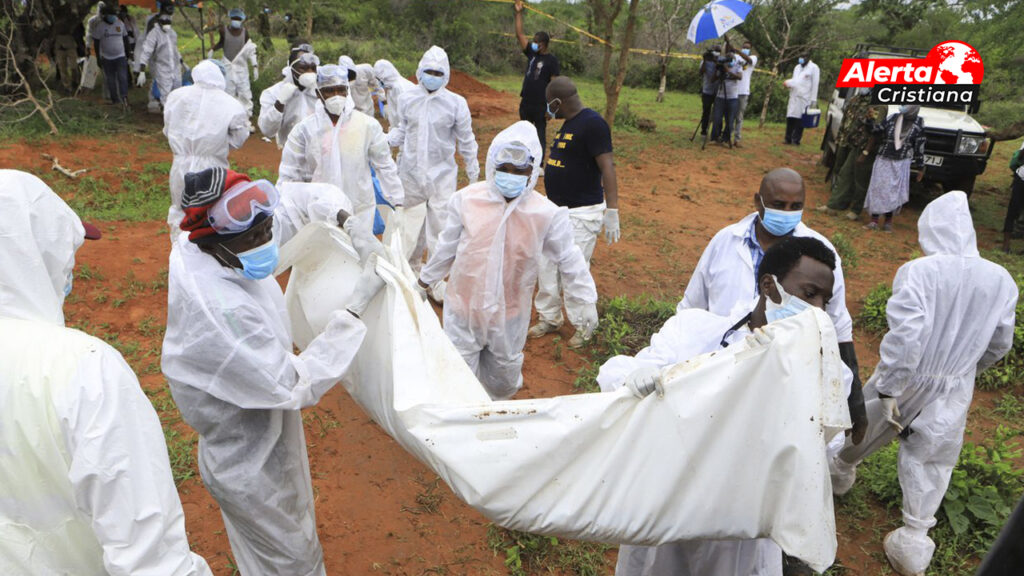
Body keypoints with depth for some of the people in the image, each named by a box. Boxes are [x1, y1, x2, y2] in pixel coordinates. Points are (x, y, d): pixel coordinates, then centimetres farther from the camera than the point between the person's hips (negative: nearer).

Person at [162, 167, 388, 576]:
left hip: (266, 432, 8)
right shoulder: (218, 312, -40)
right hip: (250, 462, -8)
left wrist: (348, 222, -18)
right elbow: (299, 387, -32)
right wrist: (358, 305, -33)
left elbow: (298, 199, 0)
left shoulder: (216, 240, -15)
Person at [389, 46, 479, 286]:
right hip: (410, 172, 2)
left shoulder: (456, 103, -6)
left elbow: (466, 141, 2)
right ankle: (412, 264, 39)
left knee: (440, 225, -4)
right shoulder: (407, 98, -1)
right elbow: (403, 130, 10)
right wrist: (385, 141, -10)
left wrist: (473, 174, 4)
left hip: (442, 174, -2)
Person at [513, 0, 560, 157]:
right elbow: (520, 35, 8)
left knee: (540, 136, 2)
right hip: (525, 104, 7)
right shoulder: (532, 53, 7)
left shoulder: (551, 60, -10)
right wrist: (518, 13, 2)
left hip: (541, 106, -7)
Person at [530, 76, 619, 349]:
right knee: (546, 267, 13)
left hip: (582, 213, -9)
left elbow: (607, 167, -22)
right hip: (557, 210, 9)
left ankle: (584, 328, 15)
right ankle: (549, 318, 30)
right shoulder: (568, 124, 12)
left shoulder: (592, 124, -17)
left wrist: (611, 211, -27)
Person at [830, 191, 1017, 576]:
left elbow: (904, 335, -27)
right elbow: (999, 344, 6)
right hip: (954, 391, 3)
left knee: (866, 426, 25)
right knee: (929, 463, 16)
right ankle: (913, 543, 24)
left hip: (906, 379, -2)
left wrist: (887, 388, -19)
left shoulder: (918, 271, -21)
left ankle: (840, 471, 51)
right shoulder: (1001, 280, -6)